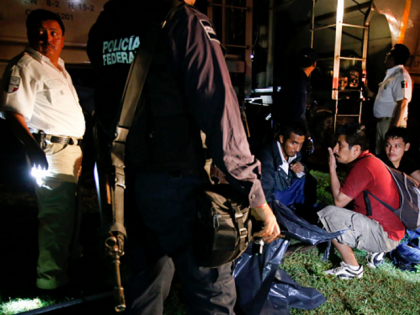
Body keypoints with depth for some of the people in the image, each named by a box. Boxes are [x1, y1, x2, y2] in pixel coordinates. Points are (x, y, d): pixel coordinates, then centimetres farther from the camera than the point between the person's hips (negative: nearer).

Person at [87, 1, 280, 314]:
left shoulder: (102, 28, 10)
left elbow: (106, 109, 15)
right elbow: (220, 114, -19)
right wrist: (256, 195, -14)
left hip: (127, 182, 7)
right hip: (179, 185, -7)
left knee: (146, 283, 24)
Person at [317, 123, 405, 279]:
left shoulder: (363, 167, -23)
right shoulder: (370, 160, 9)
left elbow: (339, 200, -18)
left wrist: (332, 167, -12)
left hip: (385, 236, -10)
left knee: (329, 214, -18)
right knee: (340, 213, 22)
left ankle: (352, 268, -4)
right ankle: (375, 252, 16)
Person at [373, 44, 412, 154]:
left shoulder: (401, 76, -16)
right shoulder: (391, 74, 16)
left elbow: (402, 104, -24)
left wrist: (393, 128, -27)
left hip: (392, 122, -10)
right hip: (382, 121, 10)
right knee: (379, 154, 15)